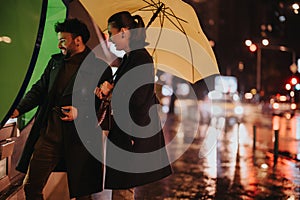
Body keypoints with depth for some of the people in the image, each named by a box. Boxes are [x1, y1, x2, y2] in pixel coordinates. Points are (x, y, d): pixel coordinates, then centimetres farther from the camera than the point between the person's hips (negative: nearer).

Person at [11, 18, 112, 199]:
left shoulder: (100, 68, -3)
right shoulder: (55, 61, 14)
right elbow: (39, 90, 17)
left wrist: (81, 111, -16)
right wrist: (18, 110, 4)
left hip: (79, 136, -5)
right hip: (49, 132, 5)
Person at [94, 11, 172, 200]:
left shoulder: (141, 59, -16)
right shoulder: (129, 58, 13)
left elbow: (137, 100, -21)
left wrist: (111, 90, -8)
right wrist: (107, 91, 1)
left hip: (135, 134, -10)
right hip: (127, 130, 10)